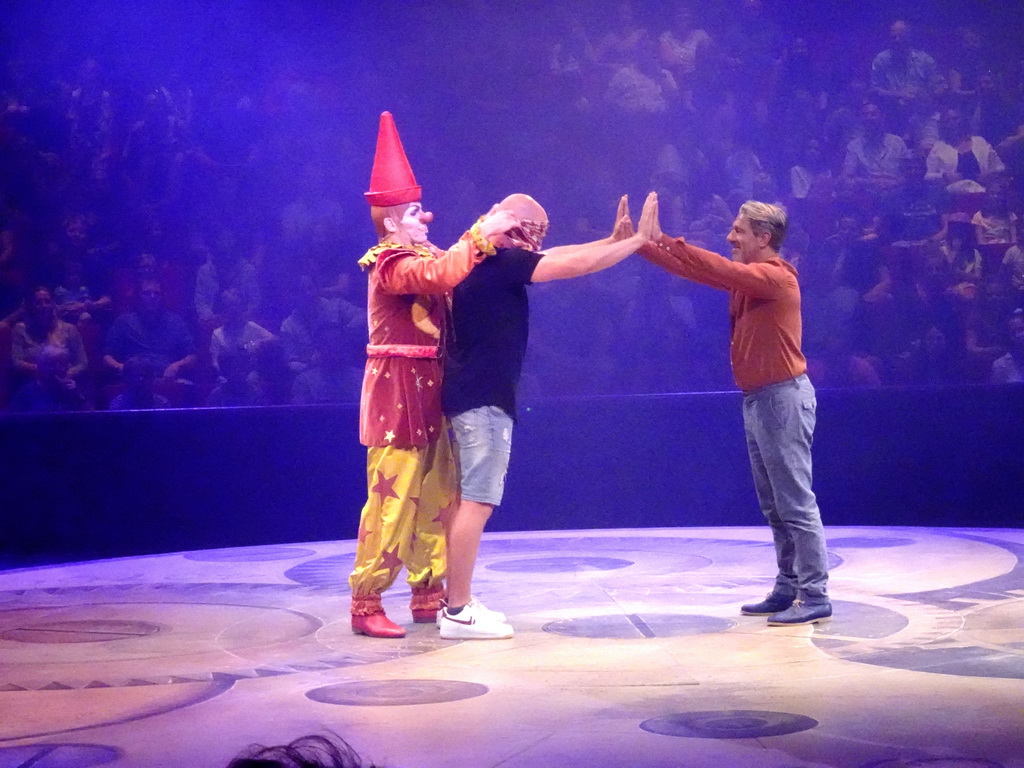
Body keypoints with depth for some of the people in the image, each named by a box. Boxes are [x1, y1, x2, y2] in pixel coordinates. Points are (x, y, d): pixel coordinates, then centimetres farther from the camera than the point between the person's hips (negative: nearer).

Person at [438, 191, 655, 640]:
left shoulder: (489, 262, 14)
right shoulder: (503, 262, -15)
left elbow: (560, 257, 21)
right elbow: (577, 265, -18)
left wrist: (614, 239, 18)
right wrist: (640, 241, -10)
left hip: (472, 396, 11)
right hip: (483, 399, -11)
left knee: (467, 498, 13)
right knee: (478, 501, -9)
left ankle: (456, 602, 18)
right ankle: (458, 612, -8)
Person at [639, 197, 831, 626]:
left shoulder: (776, 277, -14)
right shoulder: (745, 278, 12)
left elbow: (723, 271, -28)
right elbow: (695, 270, 11)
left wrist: (669, 241, -26)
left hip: (783, 397, -10)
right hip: (757, 399, 10)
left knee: (796, 503, -9)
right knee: (774, 506, 12)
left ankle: (815, 598, -7)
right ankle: (788, 590, 18)